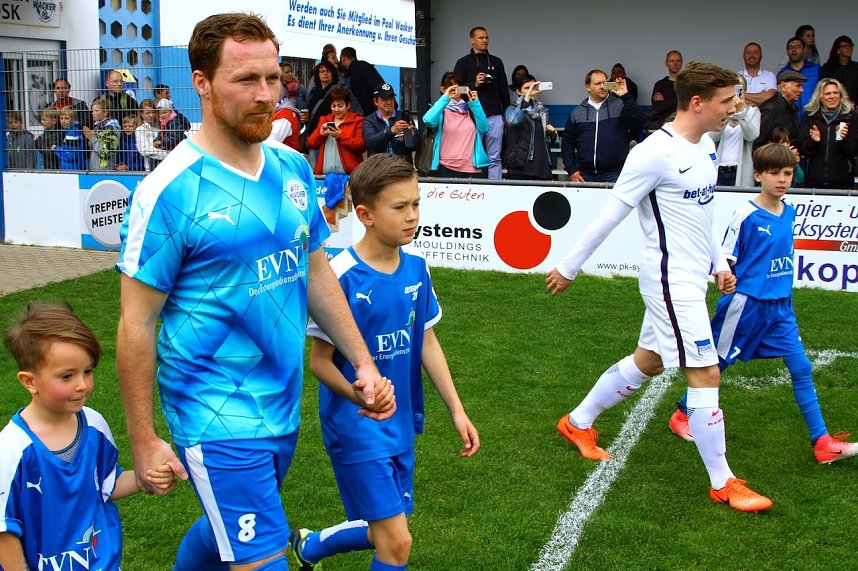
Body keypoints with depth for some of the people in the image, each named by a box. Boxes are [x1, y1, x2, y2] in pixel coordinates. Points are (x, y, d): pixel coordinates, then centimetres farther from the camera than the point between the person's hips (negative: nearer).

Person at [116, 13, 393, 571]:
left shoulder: (294, 169, 2)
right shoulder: (170, 190, -17)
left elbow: (317, 273, 14)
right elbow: (136, 326, -13)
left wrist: (363, 363, 10)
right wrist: (144, 442, -10)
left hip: (284, 405, 7)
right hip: (219, 417, -6)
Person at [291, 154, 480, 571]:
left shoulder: (416, 266, -1)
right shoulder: (342, 277, -20)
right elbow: (319, 361, -13)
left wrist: (457, 410, 5)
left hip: (401, 423, 7)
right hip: (356, 427, -7)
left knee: (383, 532, 19)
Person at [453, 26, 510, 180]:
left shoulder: (496, 62, 16)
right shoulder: (463, 62, 7)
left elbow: (504, 90, 17)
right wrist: (475, 84, -13)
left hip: (494, 116, 2)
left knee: (494, 158, 1)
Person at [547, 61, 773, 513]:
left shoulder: (705, 146, 9)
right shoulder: (656, 152, -20)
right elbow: (611, 214, -15)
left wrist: (718, 263, 18)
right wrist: (569, 268, -9)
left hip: (691, 278, 10)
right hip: (671, 280, -10)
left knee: (648, 362, 18)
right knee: (705, 374, -5)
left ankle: (578, 422, 36)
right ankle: (723, 484, 7)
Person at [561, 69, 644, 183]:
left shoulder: (620, 105, 5)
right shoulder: (577, 112, 12)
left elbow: (639, 122, -11)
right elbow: (567, 143, 13)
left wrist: (626, 97, -17)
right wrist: (572, 170, 4)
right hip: (586, 176, 2)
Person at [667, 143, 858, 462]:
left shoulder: (789, 212, 6)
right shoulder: (746, 214, -13)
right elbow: (724, 259, -9)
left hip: (780, 306, 6)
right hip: (746, 304, -6)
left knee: (801, 366, 0)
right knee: (716, 364, 7)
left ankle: (822, 443, 3)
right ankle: (681, 415, 27)